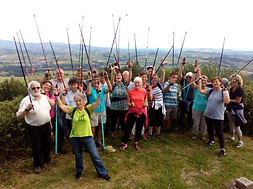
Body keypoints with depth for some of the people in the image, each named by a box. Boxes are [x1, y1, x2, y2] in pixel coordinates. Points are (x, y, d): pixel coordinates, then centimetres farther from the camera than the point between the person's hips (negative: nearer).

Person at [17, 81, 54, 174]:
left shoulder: (44, 97, 2)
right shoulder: (26, 100, -15)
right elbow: (19, 117, -16)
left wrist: (50, 124, 14)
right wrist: (27, 109, -34)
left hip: (46, 125, 5)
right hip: (35, 128, -5)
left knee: (47, 144, 20)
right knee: (36, 147, 8)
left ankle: (47, 159, 44)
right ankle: (37, 165, 30)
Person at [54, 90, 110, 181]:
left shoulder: (88, 109, -5)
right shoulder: (72, 110, -1)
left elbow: (97, 102, -18)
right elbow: (61, 106, -7)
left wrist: (98, 93, -31)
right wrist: (57, 95, -15)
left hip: (87, 136, -2)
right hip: (75, 137, 2)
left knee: (95, 156, 5)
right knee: (78, 156, 22)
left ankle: (103, 173, 22)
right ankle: (79, 171, 47)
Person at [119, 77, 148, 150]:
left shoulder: (144, 92, 3)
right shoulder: (130, 91, 0)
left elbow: (146, 103, 9)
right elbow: (128, 103, 3)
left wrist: (145, 104, -13)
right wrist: (131, 104, -18)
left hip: (141, 112, 2)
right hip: (132, 112, -1)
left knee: (139, 128, 10)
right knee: (128, 128, -2)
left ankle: (136, 142, 30)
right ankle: (124, 143, 14)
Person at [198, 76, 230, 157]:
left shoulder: (224, 92, -8)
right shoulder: (210, 91, 5)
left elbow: (227, 101, -23)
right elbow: (200, 90, 2)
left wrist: (224, 90, -27)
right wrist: (200, 80, 5)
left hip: (218, 117, -5)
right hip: (208, 115, 5)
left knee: (219, 132, -4)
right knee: (209, 129, 22)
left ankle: (222, 149, 6)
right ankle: (211, 140, 46)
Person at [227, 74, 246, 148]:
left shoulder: (240, 90, -18)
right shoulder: (231, 89, 6)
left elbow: (238, 101, -19)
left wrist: (229, 100, -15)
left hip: (238, 109, -8)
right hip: (231, 108, 8)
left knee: (236, 126, -2)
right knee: (231, 124, 18)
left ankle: (240, 141, 14)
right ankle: (232, 137, 35)